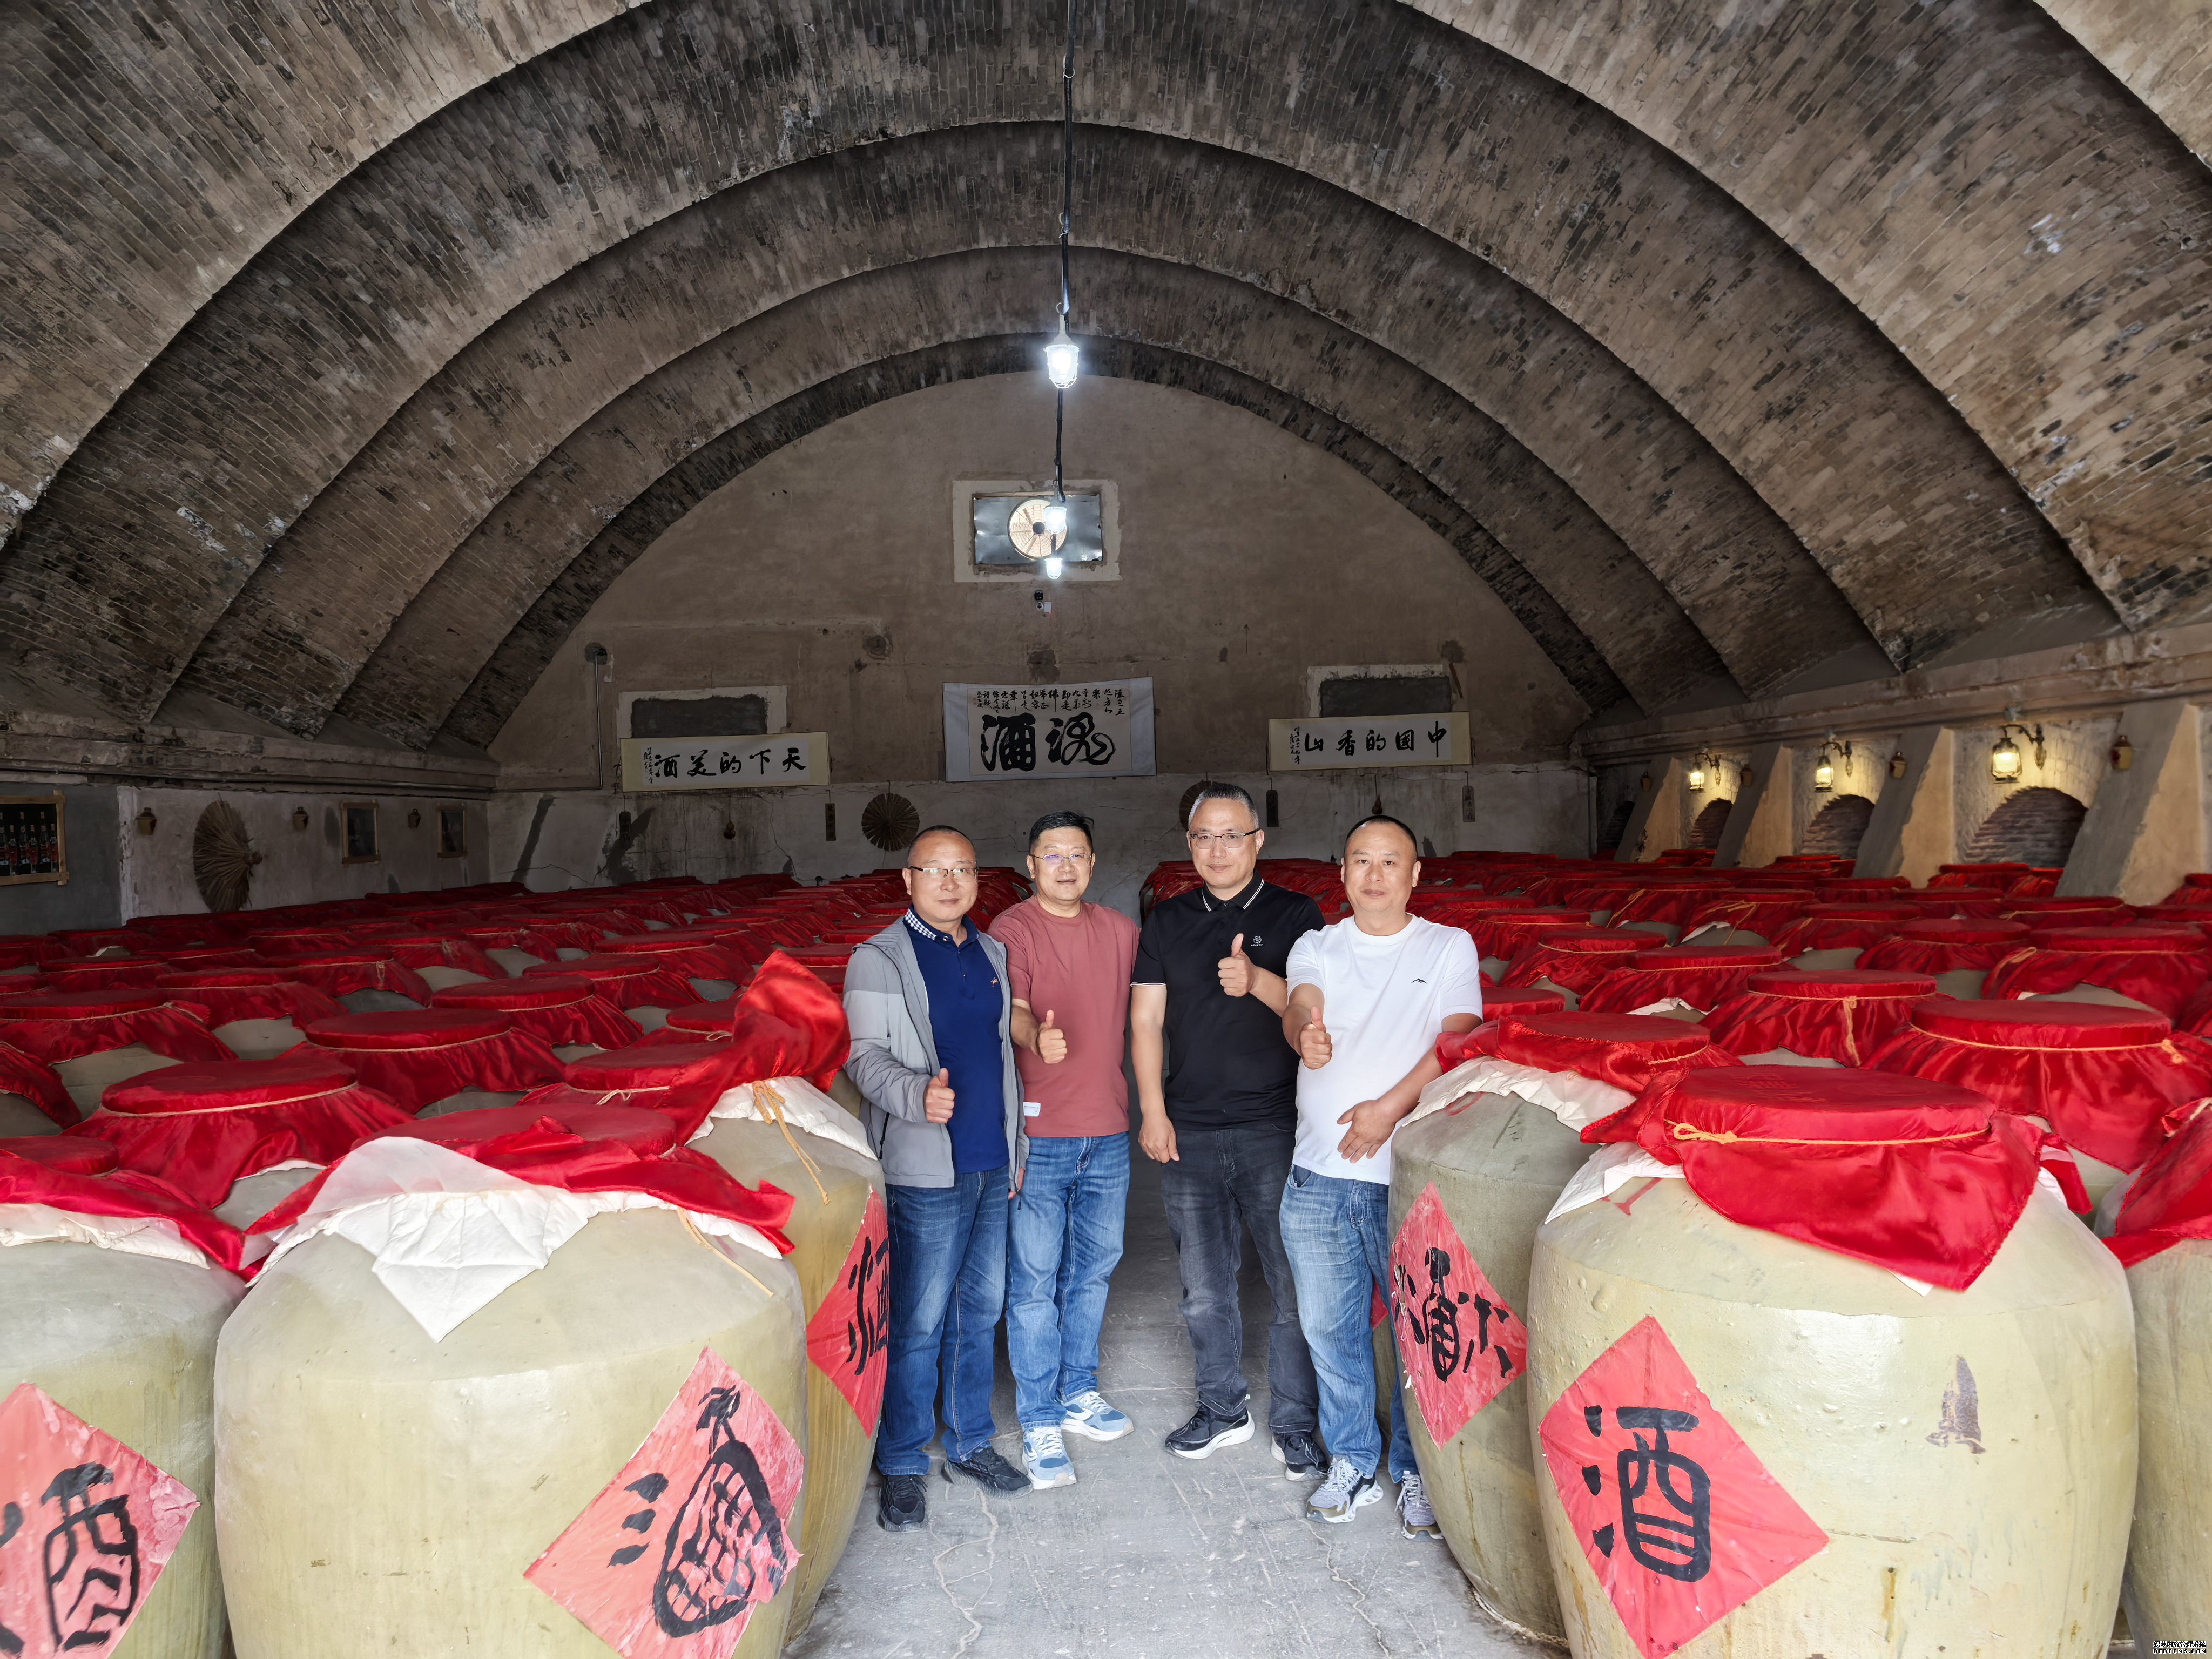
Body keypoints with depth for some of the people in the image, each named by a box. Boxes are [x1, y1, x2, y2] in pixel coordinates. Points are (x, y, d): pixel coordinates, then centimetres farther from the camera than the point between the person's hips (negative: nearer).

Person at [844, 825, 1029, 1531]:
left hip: (993, 1164, 6)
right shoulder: (878, 959, -5)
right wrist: (916, 1094, -32)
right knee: (919, 1322, -1)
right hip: (926, 1171, -6)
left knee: (982, 1309, 14)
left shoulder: (993, 954, 12)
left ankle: (969, 1441, 30)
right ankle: (903, 1466, 15)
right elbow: (866, 1055, -12)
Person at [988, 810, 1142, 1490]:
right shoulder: (1012, 931, -9)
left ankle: (1079, 1393, 36)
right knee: (1035, 1279, 1)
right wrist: (1036, 1036, -45)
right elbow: (1011, 1007, -24)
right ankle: (1040, 1422, 15)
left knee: (1093, 1268, 18)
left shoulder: (1121, 931, 8)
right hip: (1039, 1132, -5)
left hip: (1107, 1129, 6)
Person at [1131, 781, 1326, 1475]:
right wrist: (1154, 1113, 1)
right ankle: (1224, 1410, 31)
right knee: (1205, 1288, 13)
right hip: (1189, 1132, 3)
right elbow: (1146, 1020, 8)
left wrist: (1259, 982, -24)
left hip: (1276, 1130, -3)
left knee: (1295, 1283, 1)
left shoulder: (1295, 916, 1)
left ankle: (1294, 1425, 18)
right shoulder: (1167, 922, 9)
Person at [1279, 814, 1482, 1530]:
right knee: (1329, 1326, 12)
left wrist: (1391, 1106, -20)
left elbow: (1458, 1041, -8)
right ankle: (1352, 1461, 30)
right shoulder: (1317, 947, 9)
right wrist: (1306, 1034, -37)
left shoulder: (1449, 947, 4)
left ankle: (1418, 1472, 24)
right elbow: (1299, 1008, -11)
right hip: (1319, 1173, 3)